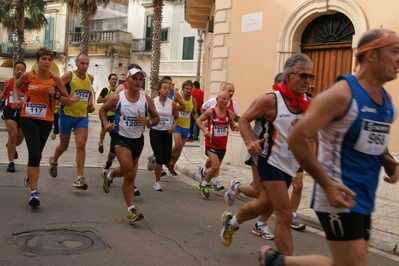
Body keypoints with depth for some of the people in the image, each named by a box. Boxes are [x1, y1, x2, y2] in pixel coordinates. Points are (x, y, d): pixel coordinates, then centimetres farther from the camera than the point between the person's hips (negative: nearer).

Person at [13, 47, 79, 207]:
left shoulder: (55, 79, -5)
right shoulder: (27, 76, -2)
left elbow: (68, 101, 0)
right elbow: (16, 86, 20)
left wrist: (56, 95, -17)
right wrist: (16, 99, 4)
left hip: (46, 121, 1)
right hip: (28, 118, -1)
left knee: (37, 154, 15)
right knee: (34, 153, -17)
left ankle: (31, 176, 48)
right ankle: (34, 193, -15)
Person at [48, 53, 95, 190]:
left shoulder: (90, 78, 5)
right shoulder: (69, 75, -10)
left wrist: (91, 104, 9)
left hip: (83, 116, 3)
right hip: (67, 115, -3)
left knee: (81, 145, -12)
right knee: (64, 146, 13)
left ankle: (79, 178, -10)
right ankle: (53, 161, 47)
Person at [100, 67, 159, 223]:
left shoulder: (147, 99, -6)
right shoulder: (117, 98, -10)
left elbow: (156, 118, 2)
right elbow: (103, 109, 6)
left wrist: (148, 122, -20)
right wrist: (106, 124, -12)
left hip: (138, 139, 4)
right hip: (121, 138, -4)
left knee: (128, 172, 24)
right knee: (130, 173, -19)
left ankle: (109, 176, 59)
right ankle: (131, 209, -10)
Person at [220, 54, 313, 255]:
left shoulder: (308, 104, 0)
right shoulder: (271, 100, -17)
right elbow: (244, 119, -9)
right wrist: (250, 142, -25)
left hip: (291, 166, 7)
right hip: (272, 163, -7)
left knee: (263, 205, 23)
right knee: (285, 216, -8)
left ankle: (232, 221, 52)